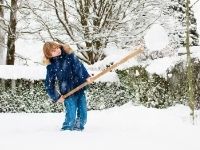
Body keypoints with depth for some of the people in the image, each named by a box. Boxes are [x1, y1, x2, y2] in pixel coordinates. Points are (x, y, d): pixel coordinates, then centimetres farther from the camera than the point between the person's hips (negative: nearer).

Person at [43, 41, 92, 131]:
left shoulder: (68, 54, -2)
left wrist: (86, 76, -21)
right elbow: (49, 85, -1)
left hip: (80, 89, 3)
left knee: (82, 116, 7)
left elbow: (78, 65, -9)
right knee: (71, 117, -10)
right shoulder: (51, 66, -7)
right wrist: (56, 97, -4)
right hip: (68, 93, -3)